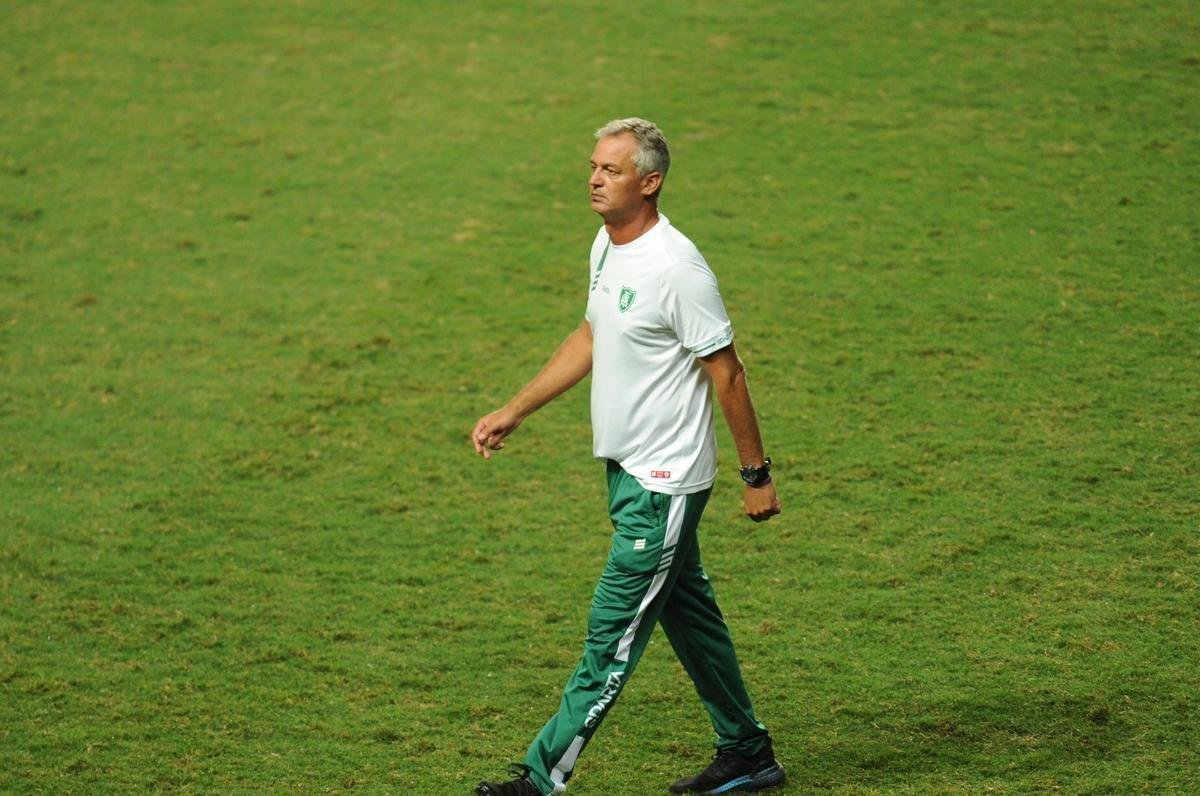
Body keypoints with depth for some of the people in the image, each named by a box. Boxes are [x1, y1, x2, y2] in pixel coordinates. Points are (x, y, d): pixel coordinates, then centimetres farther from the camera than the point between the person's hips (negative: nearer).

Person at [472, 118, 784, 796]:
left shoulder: (677, 269, -21)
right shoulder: (607, 245, 6)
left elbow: (726, 374, -16)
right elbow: (589, 340, 20)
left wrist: (757, 475, -11)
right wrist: (513, 413, 18)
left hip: (666, 482, -10)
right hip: (627, 468, 10)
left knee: (613, 632, -5)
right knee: (688, 612, 18)